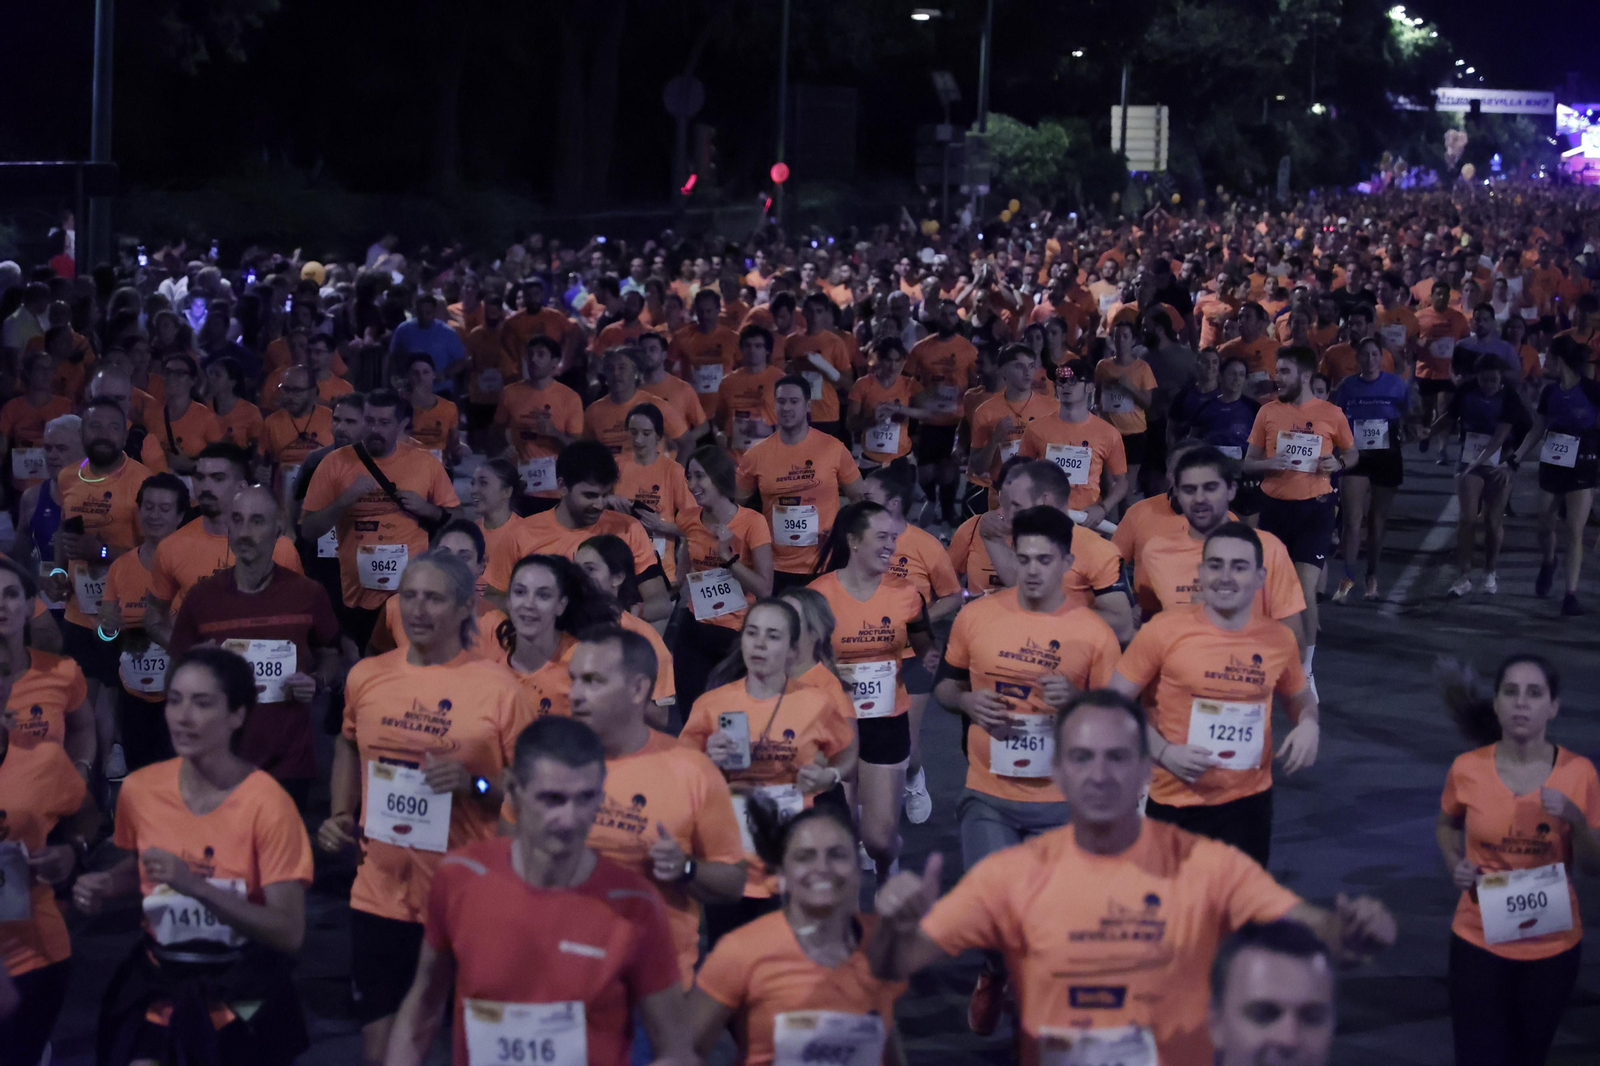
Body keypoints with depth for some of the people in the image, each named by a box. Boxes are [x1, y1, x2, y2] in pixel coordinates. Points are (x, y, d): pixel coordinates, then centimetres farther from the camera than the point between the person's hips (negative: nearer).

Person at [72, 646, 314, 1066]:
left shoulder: (267, 803, -18)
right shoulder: (139, 788, -5)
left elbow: (289, 933, -21)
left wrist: (196, 885, -30)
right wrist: (105, 886, -5)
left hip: (244, 982, -2)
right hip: (160, 973, 2)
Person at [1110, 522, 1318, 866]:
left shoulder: (1279, 640, 1)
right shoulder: (1164, 631, -10)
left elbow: (1301, 697, 20)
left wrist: (1308, 725, -3)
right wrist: (1164, 752, -17)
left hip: (1248, 802, 2)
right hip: (1175, 804, -2)